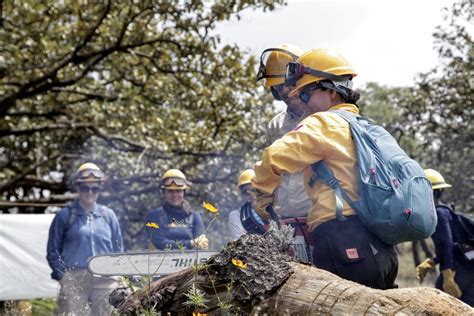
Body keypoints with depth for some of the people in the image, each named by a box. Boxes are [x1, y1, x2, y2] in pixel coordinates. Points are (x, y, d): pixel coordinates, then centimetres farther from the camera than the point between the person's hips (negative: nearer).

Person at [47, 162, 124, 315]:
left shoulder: (108, 215, 12)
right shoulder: (65, 216, 6)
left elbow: (118, 249, 16)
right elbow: (53, 251, 6)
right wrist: (62, 275, -4)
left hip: (105, 279, 3)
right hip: (74, 278, -2)